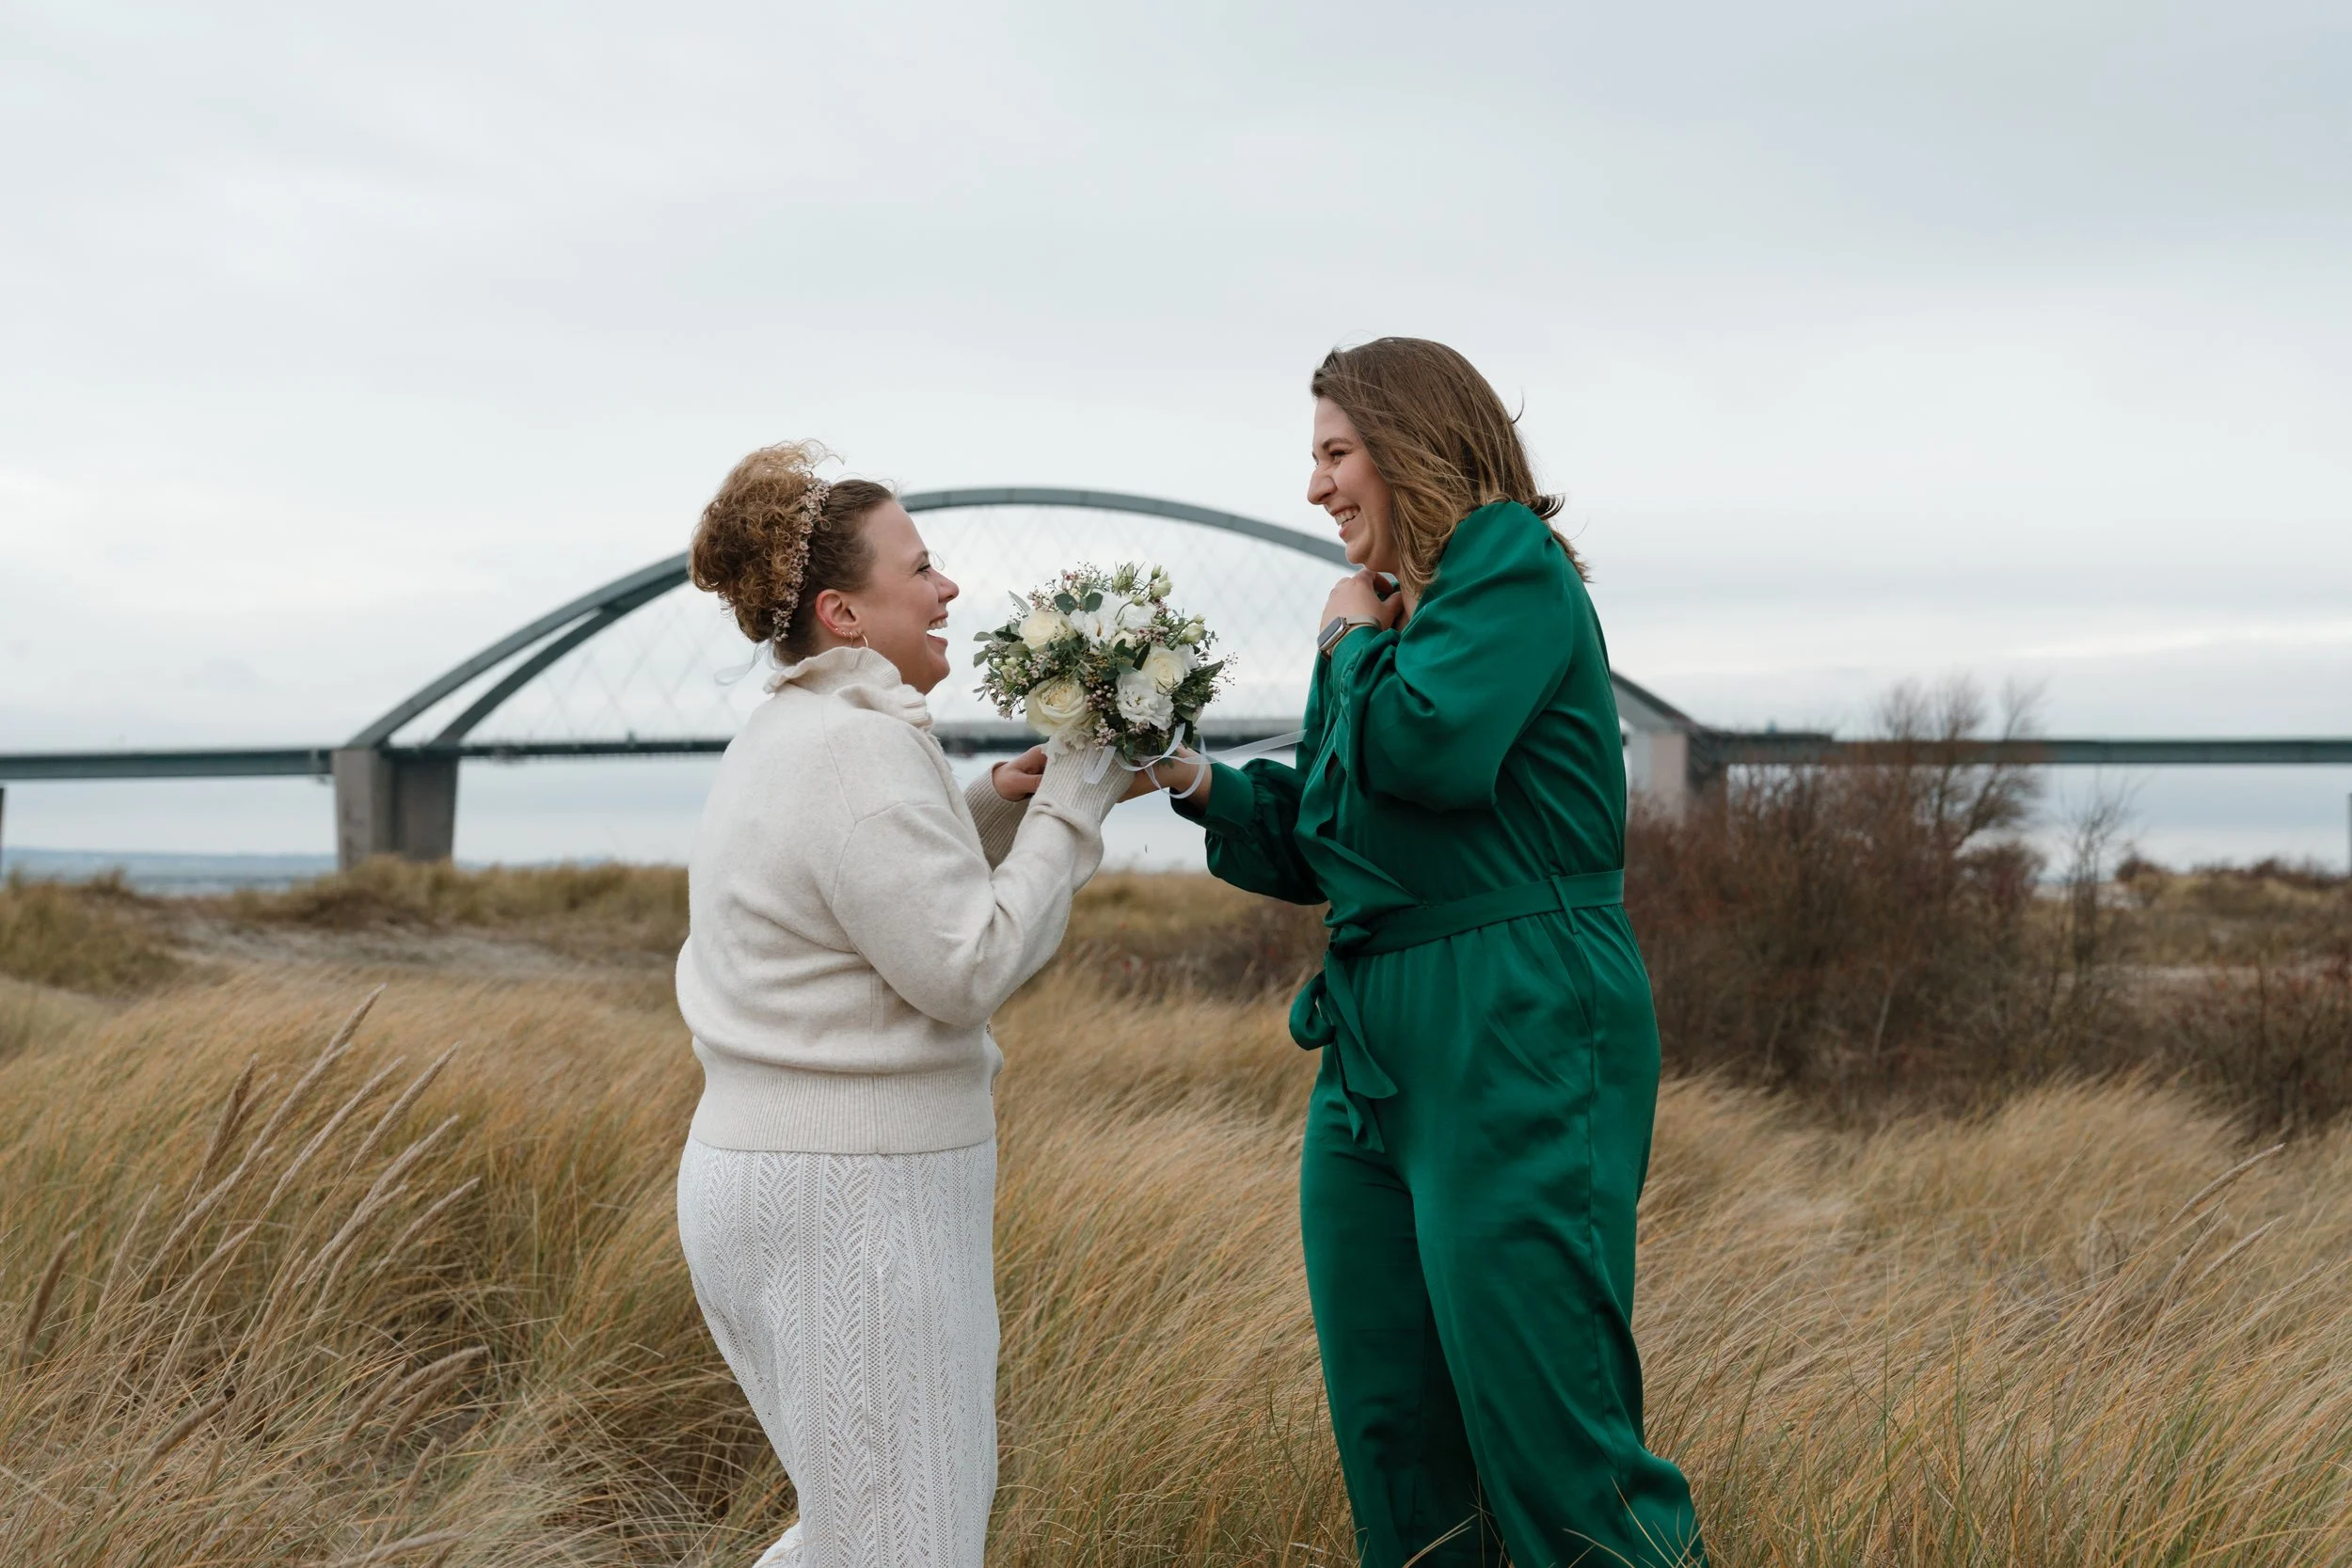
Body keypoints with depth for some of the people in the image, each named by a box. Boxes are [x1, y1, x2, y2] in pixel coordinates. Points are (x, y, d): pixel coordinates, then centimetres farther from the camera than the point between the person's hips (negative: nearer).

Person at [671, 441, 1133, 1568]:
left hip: (763, 1169, 10)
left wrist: (997, 804, 9)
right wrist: (1070, 807, -10)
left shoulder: (786, 736, 14)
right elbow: (967, 966, -19)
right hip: (856, 1193, -10)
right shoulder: (862, 746, -17)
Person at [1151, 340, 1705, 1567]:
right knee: (1388, 1431, 12)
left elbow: (1433, 748, -22)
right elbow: (1317, 852, 20)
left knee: (1545, 1425, -7)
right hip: (1374, 1047, 9)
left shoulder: (1512, 564, -5)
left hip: (1516, 1047, -9)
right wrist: (1196, 781, 4)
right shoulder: (1388, 617, 17)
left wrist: (1354, 642, -4)